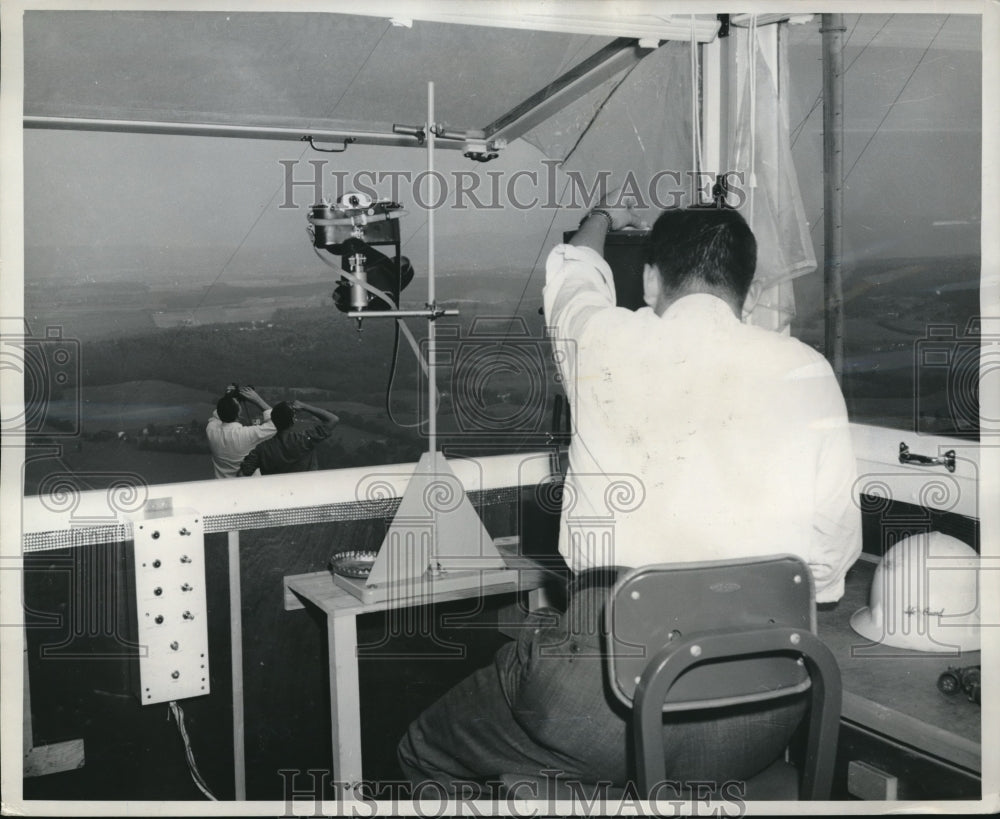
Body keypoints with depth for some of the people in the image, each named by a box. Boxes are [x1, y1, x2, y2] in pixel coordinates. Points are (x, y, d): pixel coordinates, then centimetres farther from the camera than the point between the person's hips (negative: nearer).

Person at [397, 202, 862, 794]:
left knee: (427, 754, 22)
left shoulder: (605, 341, 3)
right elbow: (836, 541, 1)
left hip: (610, 678, -2)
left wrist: (600, 220, 49)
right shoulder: (805, 370, 1)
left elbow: (574, 276, 27)